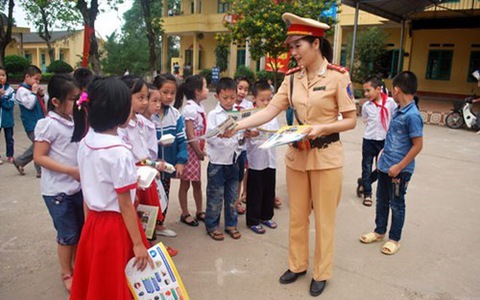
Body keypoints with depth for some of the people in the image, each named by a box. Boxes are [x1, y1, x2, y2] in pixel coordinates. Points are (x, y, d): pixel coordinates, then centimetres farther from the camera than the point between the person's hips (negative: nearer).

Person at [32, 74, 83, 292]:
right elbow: (39, 157, -18)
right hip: (57, 190, -6)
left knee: (81, 231, 18)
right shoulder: (48, 125, -16)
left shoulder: (75, 121, 3)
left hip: (78, 187, 7)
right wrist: (71, 170, -22)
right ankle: (67, 274, 26)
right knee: (67, 235, 6)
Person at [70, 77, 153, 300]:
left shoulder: (85, 142, 0)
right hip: (116, 226, -7)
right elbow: (125, 204, -19)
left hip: (93, 222, 7)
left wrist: (89, 220, 19)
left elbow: (87, 189, 8)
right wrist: (138, 244, -12)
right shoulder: (120, 152, -23)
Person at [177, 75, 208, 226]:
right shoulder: (190, 109, -18)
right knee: (185, 184, 6)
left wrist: (201, 150, 7)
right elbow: (190, 135, -19)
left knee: (197, 183, 17)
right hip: (189, 151, -8)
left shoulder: (199, 107, 8)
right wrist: (200, 152, -13)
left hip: (197, 151, 8)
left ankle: (199, 212, 29)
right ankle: (185, 214, 19)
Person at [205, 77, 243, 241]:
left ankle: (231, 224, 28)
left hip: (233, 161, 4)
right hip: (217, 162, -4)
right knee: (215, 196, 5)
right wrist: (222, 135, -33)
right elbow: (210, 137, -15)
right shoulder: (213, 115, -7)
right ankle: (212, 226, 21)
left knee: (232, 195, 14)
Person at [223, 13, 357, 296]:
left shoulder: (338, 76, -11)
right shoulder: (292, 78, 2)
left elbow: (351, 121, -8)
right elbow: (269, 111, -5)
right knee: (297, 215, 15)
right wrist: (238, 125, -18)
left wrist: (322, 127, -24)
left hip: (326, 156, -4)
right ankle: (298, 264, 35)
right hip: (296, 155, 4)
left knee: (324, 218, 9)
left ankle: (322, 273, 28)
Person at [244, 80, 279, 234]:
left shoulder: (273, 116, 7)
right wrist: (251, 135, -36)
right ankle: (253, 221, 18)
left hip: (270, 159, 5)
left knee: (269, 190, 15)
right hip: (256, 159, -5)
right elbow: (246, 137, -15)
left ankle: (266, 216, 32)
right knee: (255, 191, 5)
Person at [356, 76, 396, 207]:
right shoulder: (366, 106, -6)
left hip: (384, 141, 0)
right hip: (369, 140, 0)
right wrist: (374, 129, 2)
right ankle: (367, 193, 22)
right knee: (367, 167, 6)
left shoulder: (390, 102, -10)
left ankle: (363, 182, 32)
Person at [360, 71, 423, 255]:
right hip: (385, 165, 8)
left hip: (399, 170, -8)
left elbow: (417, 145, -20)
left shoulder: (412, 115, -20)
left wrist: (399, 167, -20)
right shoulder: (398, 111, 6)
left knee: (396, 205, 8)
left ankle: (394, 239, 25)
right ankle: (379, 231, 36)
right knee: (381, 201, 19)